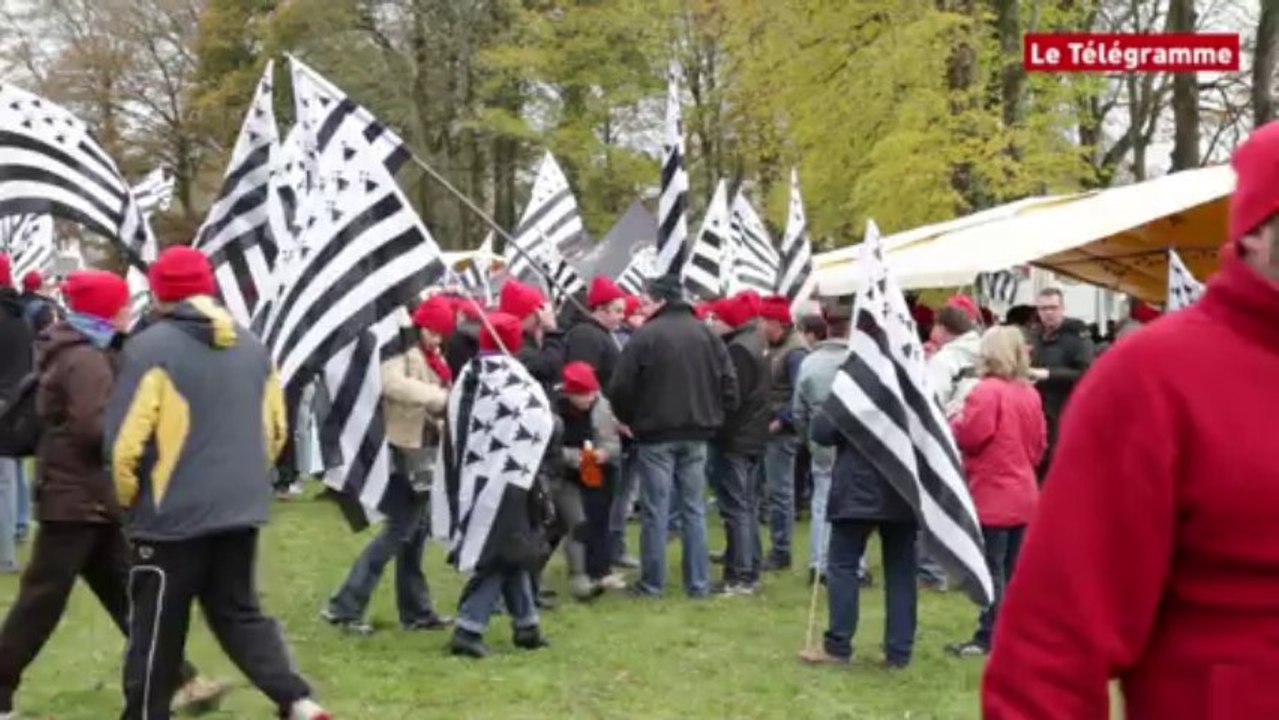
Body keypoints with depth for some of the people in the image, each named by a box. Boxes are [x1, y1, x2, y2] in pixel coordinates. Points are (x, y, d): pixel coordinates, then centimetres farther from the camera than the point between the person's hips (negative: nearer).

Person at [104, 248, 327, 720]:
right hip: (239, 510, 6)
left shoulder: (150, 347, -11)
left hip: (171, 515, -6)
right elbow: (276, 429, 15)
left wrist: (129, 498, 3)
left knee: (156, 631, 7)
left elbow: (125, 440, -14)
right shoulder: (251, 346, 9)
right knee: (239, 613, 16)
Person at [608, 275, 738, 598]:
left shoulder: (645, 336, -11)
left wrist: (629, 420, 8)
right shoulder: (707, 334, 5)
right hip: (696, 435, 4)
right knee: (694, 510, 10)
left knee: (655, 511, 2)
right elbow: (729, 384, 5)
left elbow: (621, 389, -10)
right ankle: (699, 582, 11)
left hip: (656, 434, -4)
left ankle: (652, 583, 7)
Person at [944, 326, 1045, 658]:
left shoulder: (987, 391, -17)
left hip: (992, 496, -7)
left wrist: (955, 422, -1)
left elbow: (968, 437, -19)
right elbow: (1039, 442, 12)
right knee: (1014, 569, 13)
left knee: (991, 569, -3)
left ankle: (988, 637, 0)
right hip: (1023, 494, 7)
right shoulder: (1030, 393, 7)